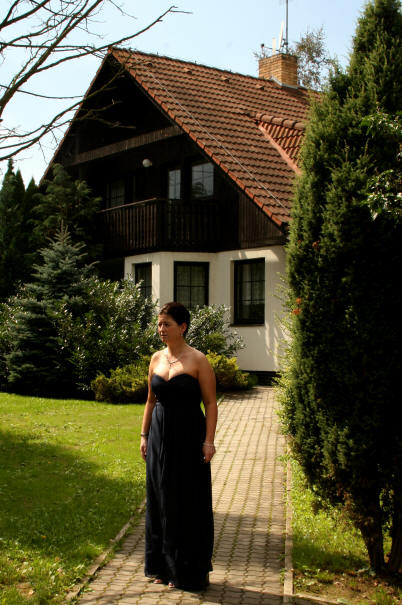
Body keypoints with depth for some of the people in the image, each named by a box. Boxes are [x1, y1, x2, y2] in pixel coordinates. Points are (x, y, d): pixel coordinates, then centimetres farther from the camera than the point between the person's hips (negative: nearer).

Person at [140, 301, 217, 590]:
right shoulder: (156, 358, 8)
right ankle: (164, 566, 25)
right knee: (161, 500, 11)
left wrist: (209, 441, -16)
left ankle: (190, 571, 14)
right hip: (160, 437, 5)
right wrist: (144, 435, 11)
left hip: (188, 437, -5)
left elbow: (211, 404, -9)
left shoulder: (198, 360, -8)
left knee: (188, 502, 1)